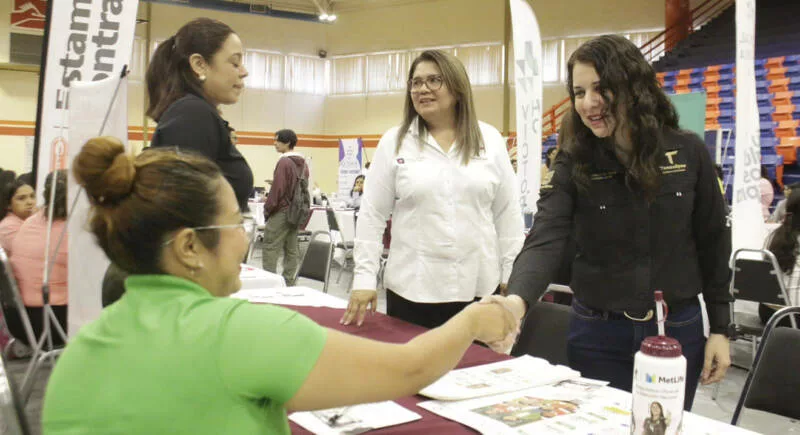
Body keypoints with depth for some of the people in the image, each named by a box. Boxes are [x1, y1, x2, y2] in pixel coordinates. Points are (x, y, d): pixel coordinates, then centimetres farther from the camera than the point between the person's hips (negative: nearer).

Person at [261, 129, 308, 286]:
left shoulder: (284, 162, -15)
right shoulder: (303, 163, 10)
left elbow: (277, 189, -16)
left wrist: (267, 209, -7)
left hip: (281, 212, -8)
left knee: (270, 250, -3)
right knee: (292, 250, 11)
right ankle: (289, 283, 15)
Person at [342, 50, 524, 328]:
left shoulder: (490, 140, 5)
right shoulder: (394, 142, 2)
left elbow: (507, 213, 6)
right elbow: (372, 215, 1)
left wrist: (512, 277, 3)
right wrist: (364, 278, -5)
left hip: (479, 288, 1)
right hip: (411, 290, -1)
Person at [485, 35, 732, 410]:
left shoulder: (689, 153, -6)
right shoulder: (573, 163, -10)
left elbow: (713, 244, 2)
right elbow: (545, 240, -23)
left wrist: (720, 328, 2)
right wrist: (517, 300, -43)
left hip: (679, 329, 1)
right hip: (598, 334, -1)